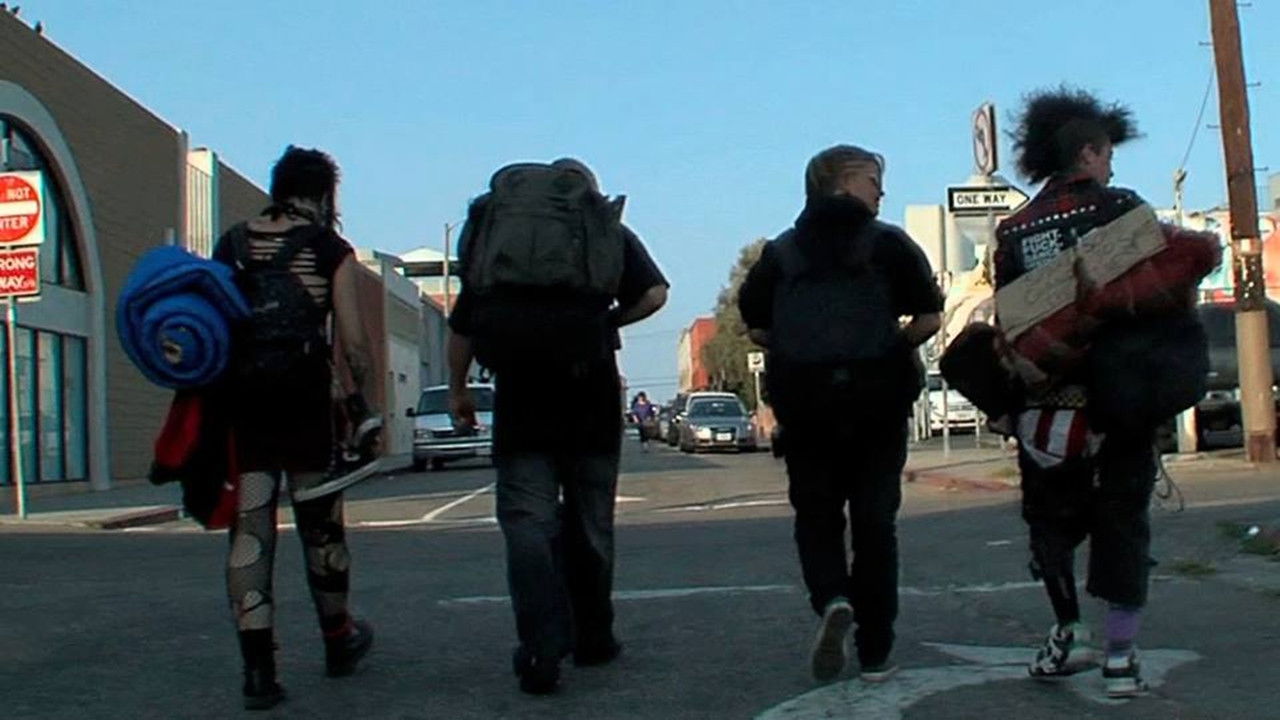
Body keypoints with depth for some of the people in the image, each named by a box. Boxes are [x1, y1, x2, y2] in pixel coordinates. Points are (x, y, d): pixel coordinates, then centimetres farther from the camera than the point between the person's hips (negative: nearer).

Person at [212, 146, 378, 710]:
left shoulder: (231, 244, 11)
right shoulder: (330, 250, 2)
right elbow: (353, 342, -3)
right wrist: (364, 403, 8)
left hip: (238, 399, 3)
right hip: (302, 398, -2)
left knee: (249, 530, 3)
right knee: (320, 524, 12)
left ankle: (258, 668, -3)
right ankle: (339, 641, 29)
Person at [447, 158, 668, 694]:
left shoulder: (493, 226, 17)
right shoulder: (610, 230, 13)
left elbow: (462, 323, 15)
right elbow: (653, 294, -3)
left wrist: (457, 390, 23)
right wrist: (606, 321, 12)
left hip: (519, 388, 0)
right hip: (589, 386, 0)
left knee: (527, 518, -1)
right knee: (589, 518, 12)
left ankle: (542, 649, -13)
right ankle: (592, 637, 21)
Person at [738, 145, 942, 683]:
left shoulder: (781, 251, 8)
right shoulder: (889, 243, 1)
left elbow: (755, 327, 4)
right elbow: (929, 318, -5)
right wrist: (895, 350, 11)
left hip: (803, 401, 1)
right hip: (878, 397, -1)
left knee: (816, 515, 13)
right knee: (874, 520, 7)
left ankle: (832, 598, -15)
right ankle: (874, 653, 10)